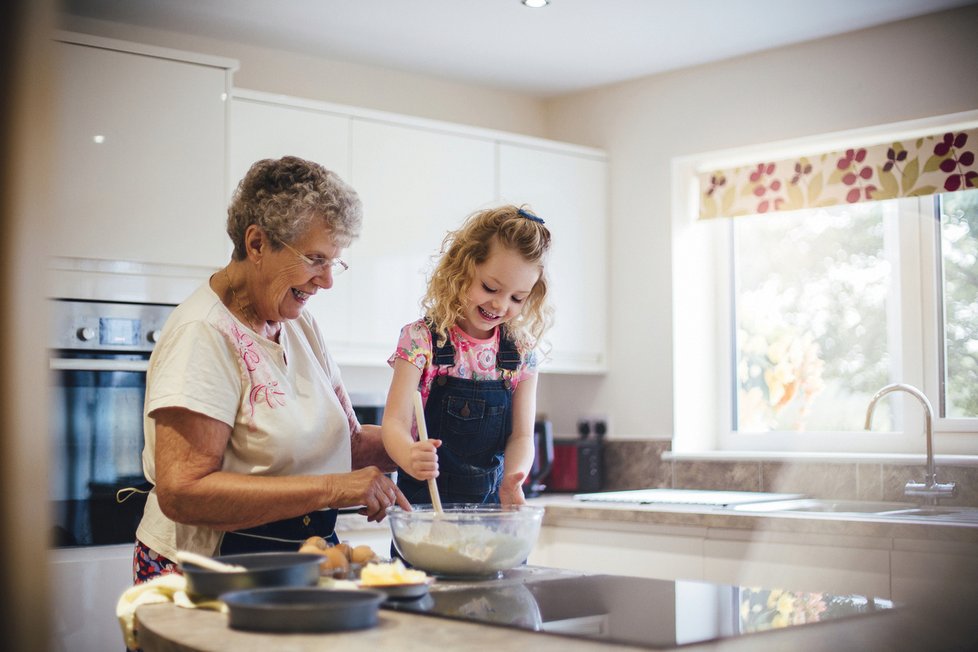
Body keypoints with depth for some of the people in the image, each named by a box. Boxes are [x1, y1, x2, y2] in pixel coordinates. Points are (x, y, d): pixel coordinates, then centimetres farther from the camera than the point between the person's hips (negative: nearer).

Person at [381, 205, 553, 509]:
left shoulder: (522, 353, 2)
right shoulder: (422, 339, -8)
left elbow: (521, 435, 2)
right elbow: (395, 420, -13)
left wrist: (512, 480, -19)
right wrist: (409, 456, -36)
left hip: (490, 501, 3)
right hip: (426, 500, -3)